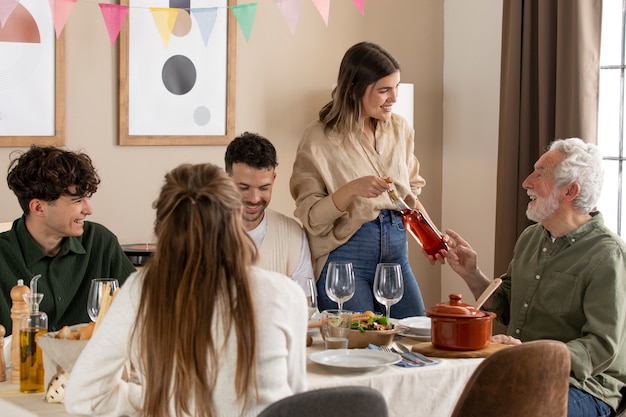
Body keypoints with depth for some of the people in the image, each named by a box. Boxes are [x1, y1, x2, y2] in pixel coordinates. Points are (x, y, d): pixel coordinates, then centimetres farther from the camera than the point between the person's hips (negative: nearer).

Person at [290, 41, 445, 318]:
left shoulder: (400, 129, 7)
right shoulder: (319, 138, -9)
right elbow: (310, 218, -11)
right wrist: (351, 190, -26)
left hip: (396, 248, 5)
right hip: (345, 252, -5)